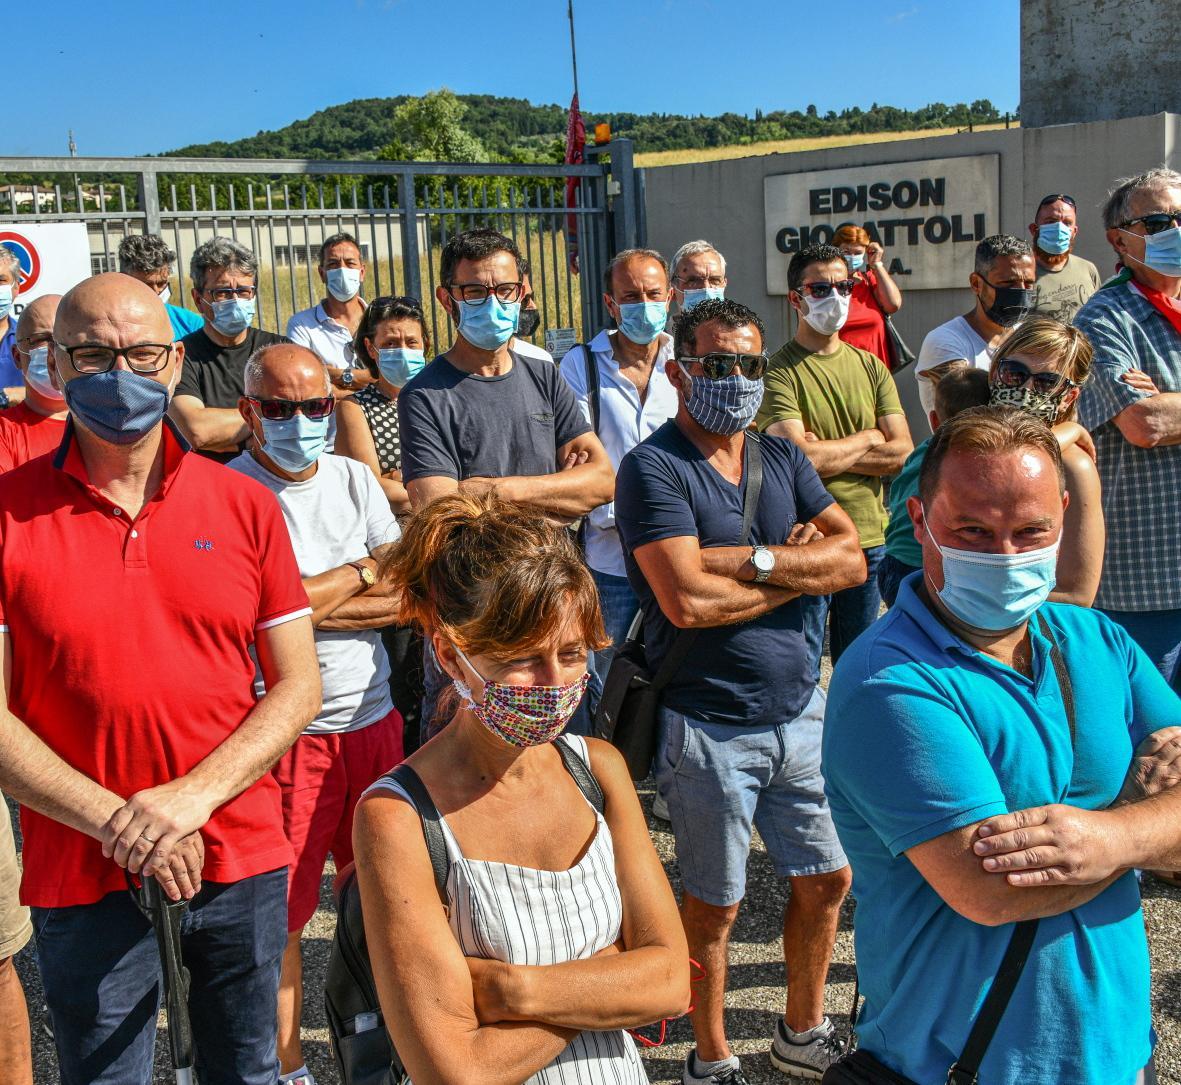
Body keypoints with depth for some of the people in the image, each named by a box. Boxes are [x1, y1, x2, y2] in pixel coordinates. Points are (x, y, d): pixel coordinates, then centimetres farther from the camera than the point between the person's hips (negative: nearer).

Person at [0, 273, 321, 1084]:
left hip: (241, 860, 2)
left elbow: (299, 685, -1)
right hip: (81, 875, -1)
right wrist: (116, 822, -16)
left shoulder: (246, 506, 0)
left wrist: (192, 797, -14)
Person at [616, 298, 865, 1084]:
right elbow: (687, 599, -23)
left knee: (827, 879, 18)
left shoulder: (783, 459, 8)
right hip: (709, 727, -6)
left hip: (801, 709, 6)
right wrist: (798, 568, -11)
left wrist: (750, 559, -17)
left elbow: (852, 560, -2)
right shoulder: (654, 468, -11)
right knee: (714, 904, 9)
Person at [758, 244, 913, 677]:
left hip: (871, 539, 5)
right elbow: (799, 457, -21)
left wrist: (829, 453, -11)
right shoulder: (778, 371, -8)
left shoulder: (871, 366, 10)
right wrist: (869, 438, -5)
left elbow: (903, 453, 0)